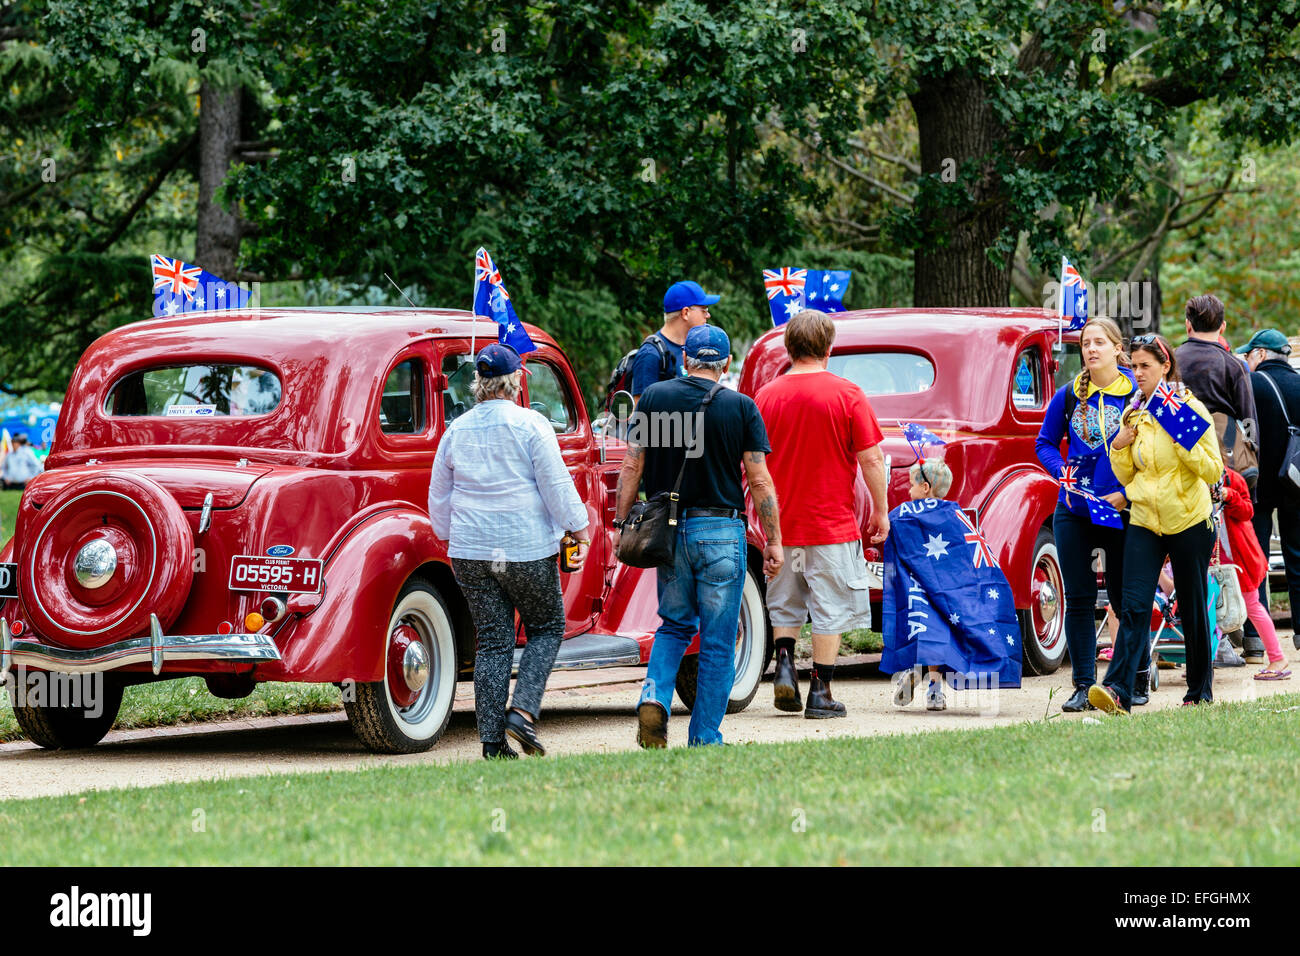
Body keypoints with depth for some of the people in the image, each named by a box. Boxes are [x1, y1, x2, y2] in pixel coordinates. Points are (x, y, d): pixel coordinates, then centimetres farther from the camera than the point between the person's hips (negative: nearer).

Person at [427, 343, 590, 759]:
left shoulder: (456, 431, 6)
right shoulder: (530, 425, -8)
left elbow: (439, 498, 13)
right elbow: (557, 486, -9)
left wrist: (452, 541, 26)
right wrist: (580, 533, 1)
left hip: (471, 552, 4)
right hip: (528, 549, -4)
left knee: (492, 642, 7)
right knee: (546, 628, 14)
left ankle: (493, 739, 4)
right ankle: (523, 710, -5)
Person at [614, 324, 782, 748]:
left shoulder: (654, 397, 2)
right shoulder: (741, 408, -4)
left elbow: (631, 467, 1)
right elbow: (759, 481, -5)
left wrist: (621, 523, 7)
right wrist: (773, 541, 1)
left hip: (666, 532, 2)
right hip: (721, 531, -2)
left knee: (675, 625, 20)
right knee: (718, 642, 6)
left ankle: (654, 697, -4)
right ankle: (704, 738, 6)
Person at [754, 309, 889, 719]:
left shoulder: (765, 397, -1)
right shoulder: (846, 394, -10)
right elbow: (871, 459, -9)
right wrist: (881, 511, 3)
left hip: (781, 522, 3)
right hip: (833, 523, -3)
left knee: (784, 605, 20)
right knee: (829, 610, 5)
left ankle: (784, 663, 3)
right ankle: (820, 691, 5)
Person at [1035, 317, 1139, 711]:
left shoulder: (1136, 395, -4)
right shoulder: (1068, 396, 5)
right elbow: (1045, 443, 13)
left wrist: (1126, 494, -14)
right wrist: (1063, 472, -6)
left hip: (1120, 512, -3)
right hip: (1074, 512, 3)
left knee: (1124, 598, 5)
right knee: (1079, 600, 1)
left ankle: (1137, 679, 21)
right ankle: (1083, 686, 5)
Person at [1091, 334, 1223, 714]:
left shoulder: (1191, 409, -5)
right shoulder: (1134, 413, 9)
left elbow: (1214, 472, -9)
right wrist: (1119, 446, -3)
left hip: (1188, 521, -3)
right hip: (1145, 521, 3)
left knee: (1192, 607, 6)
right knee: (1133, 605, -11)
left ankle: (1200, 691, 20)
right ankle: (1118, 690, -22)